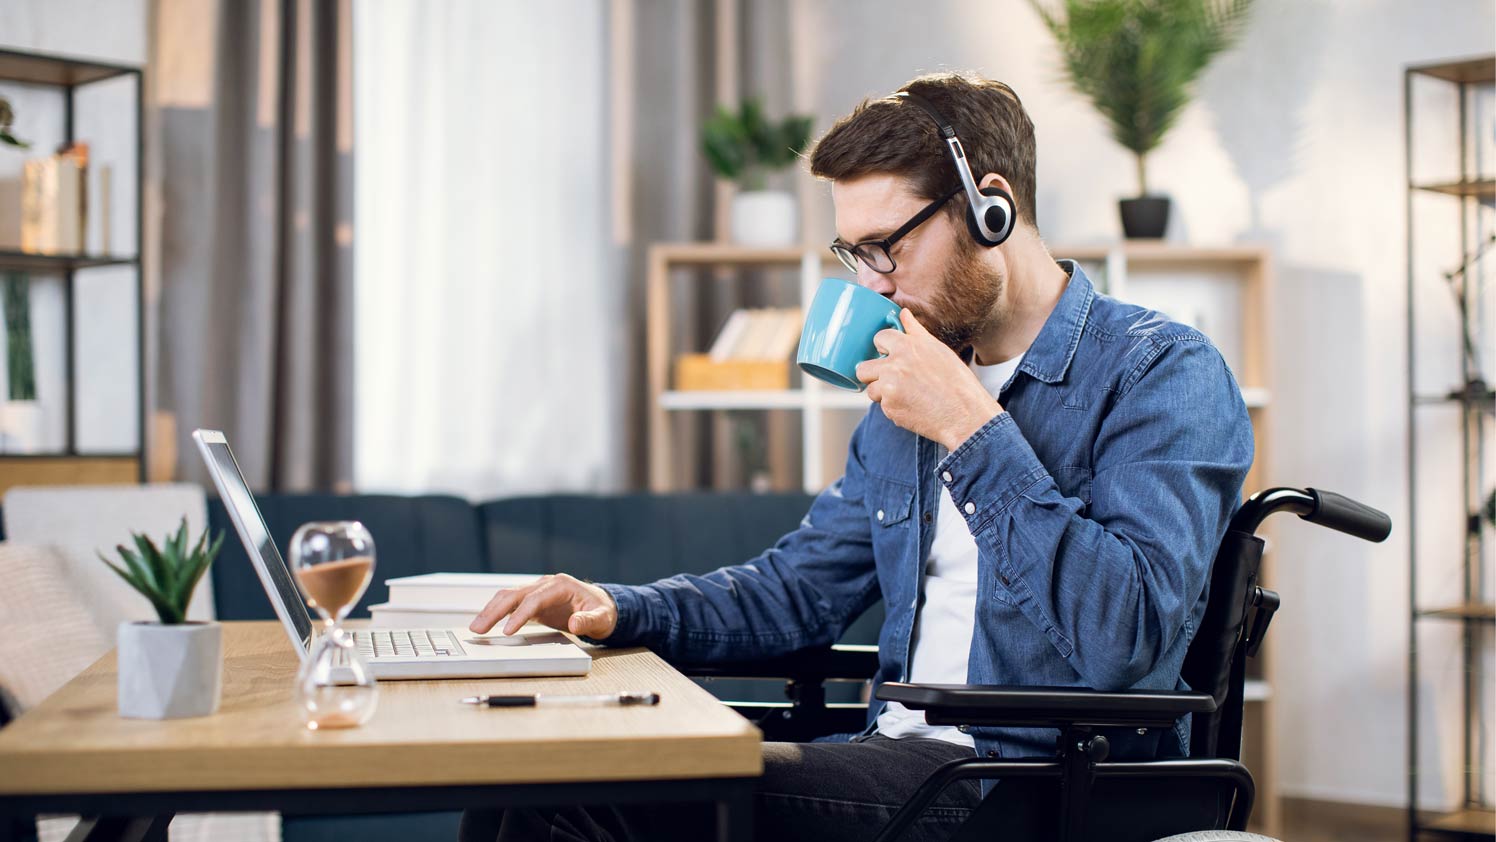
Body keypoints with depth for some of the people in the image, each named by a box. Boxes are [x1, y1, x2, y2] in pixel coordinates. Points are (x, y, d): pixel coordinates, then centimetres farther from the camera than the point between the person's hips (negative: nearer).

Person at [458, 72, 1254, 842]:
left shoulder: (1165, 374, -9)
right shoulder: (907, 386, 16)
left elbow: (1126, 639, -22)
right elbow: (801, 584, 21)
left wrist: (972, 430, -18)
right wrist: (617, 610, 4)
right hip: (904, 757, 7)